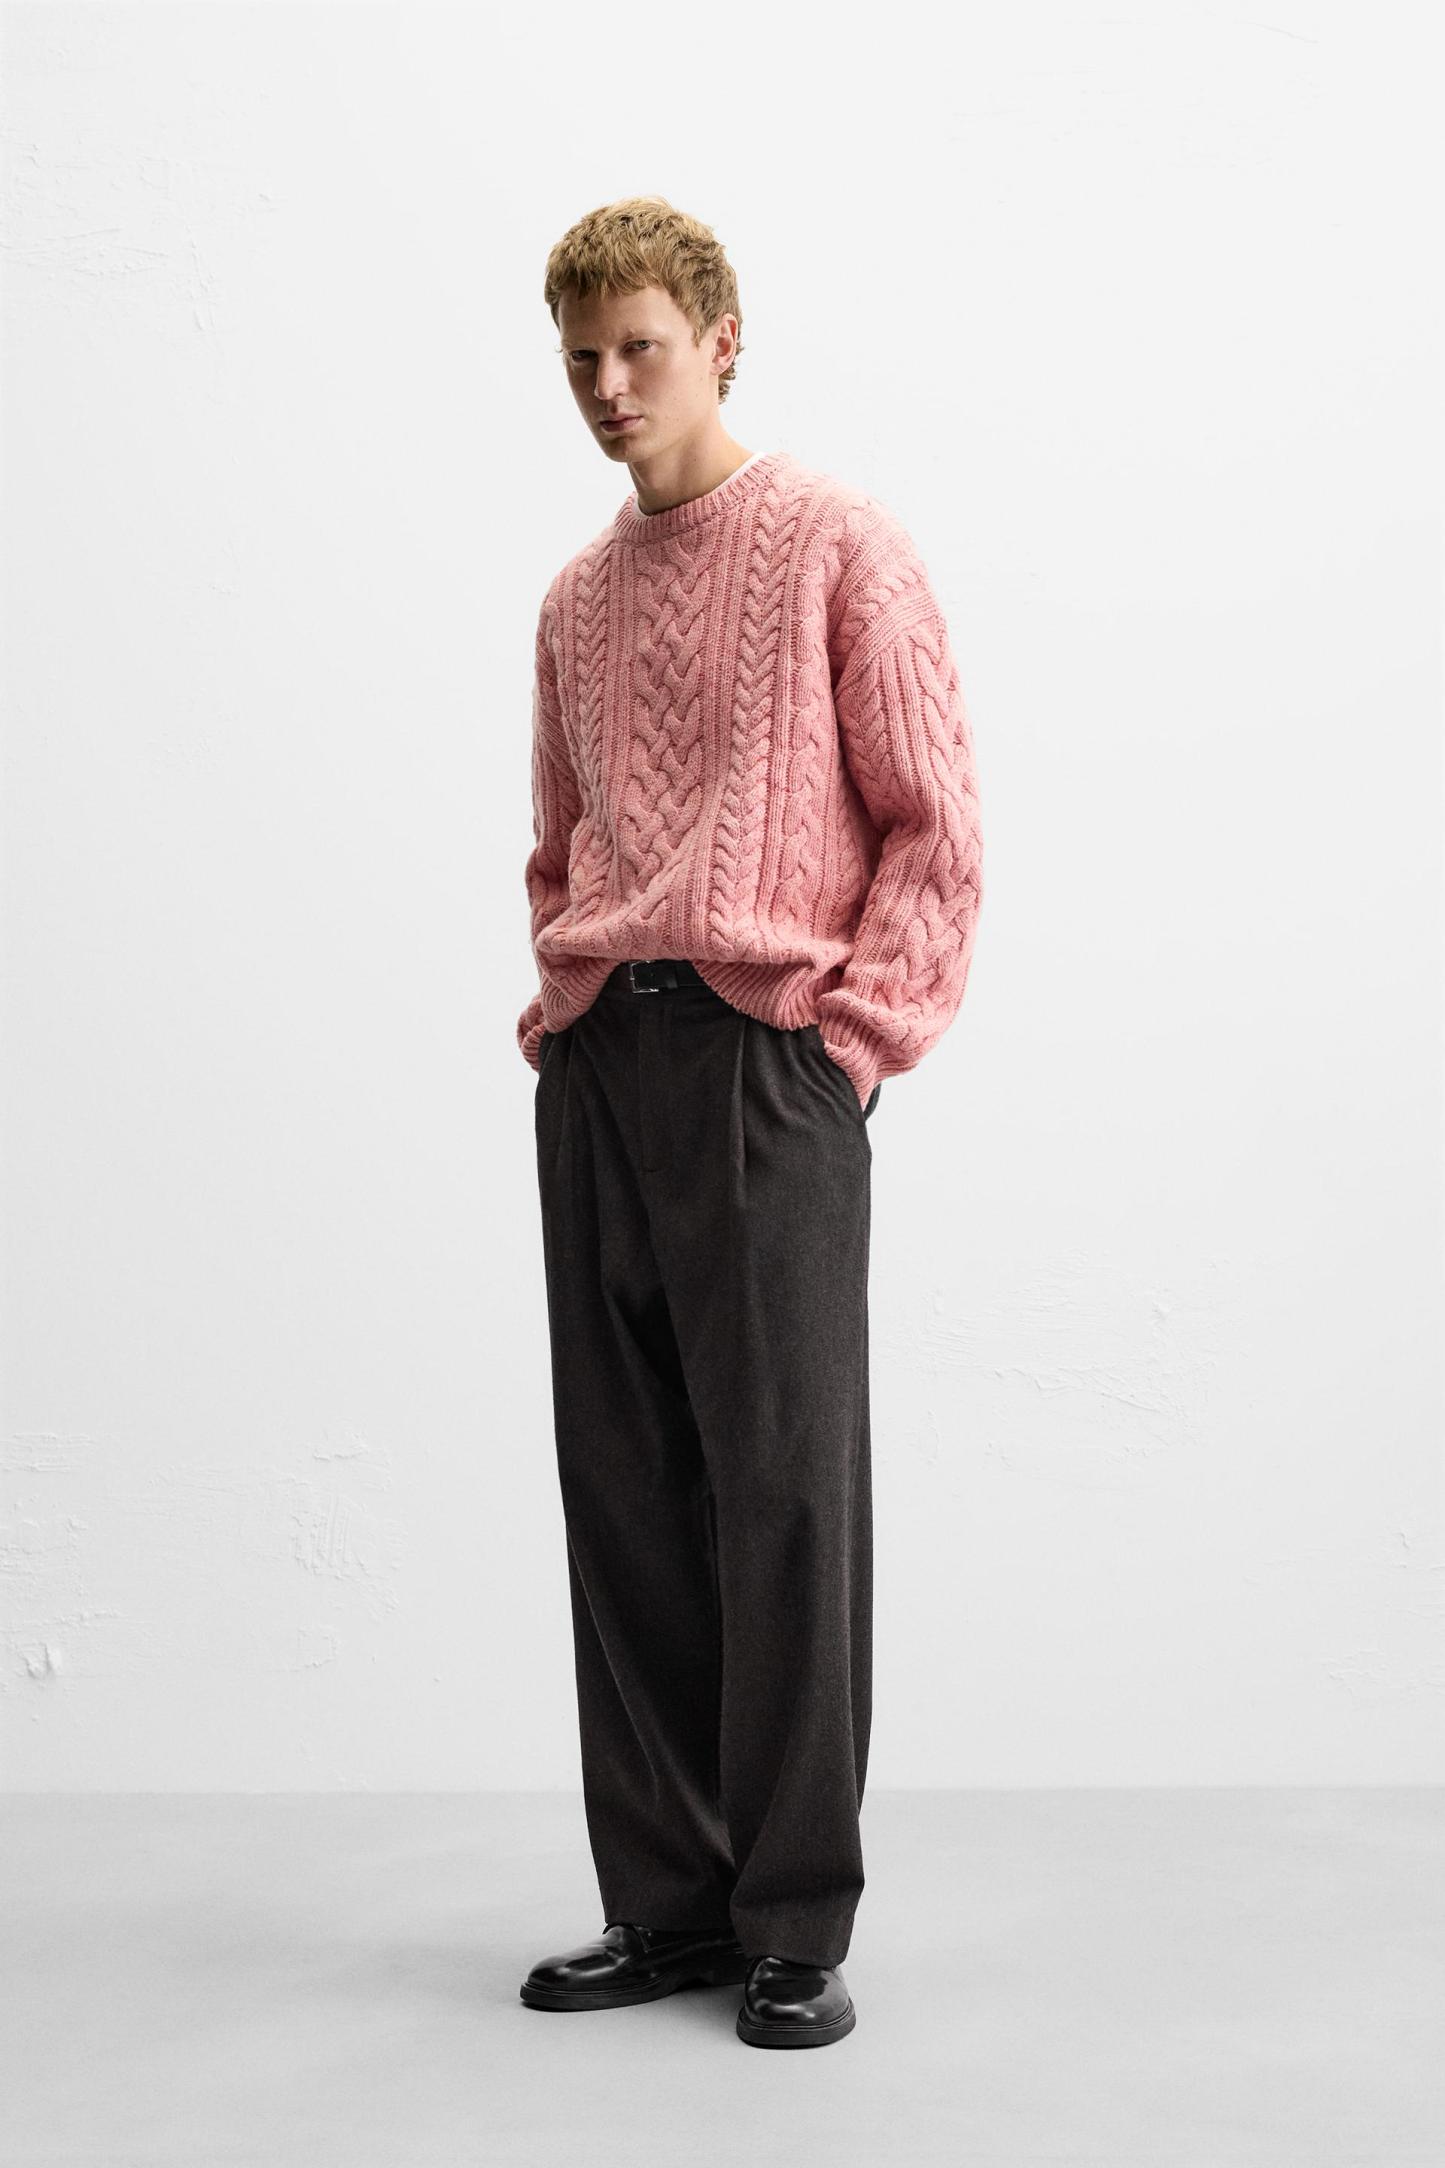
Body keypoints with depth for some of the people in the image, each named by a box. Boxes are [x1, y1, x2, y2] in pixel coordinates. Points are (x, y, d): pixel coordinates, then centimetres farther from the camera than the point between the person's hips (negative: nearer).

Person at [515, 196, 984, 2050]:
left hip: (767, 1062, -6)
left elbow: (935, 824, -3)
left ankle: (796, 1929, 7)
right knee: (622, 1494, 7)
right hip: (593, 1068, 6)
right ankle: (666, 1903, 17)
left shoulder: (837, 547, 1)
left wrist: (855, 1030, -11)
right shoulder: (576, 600, 19)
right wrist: (558, 999, 11)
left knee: (785, 1492, -4)